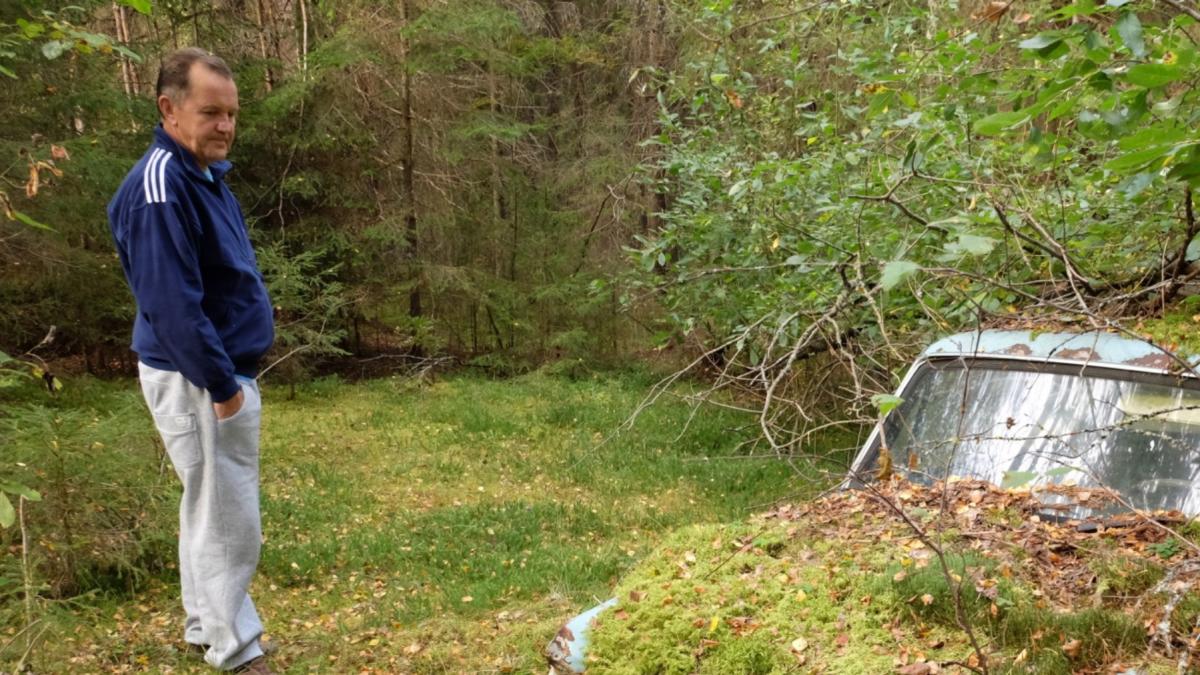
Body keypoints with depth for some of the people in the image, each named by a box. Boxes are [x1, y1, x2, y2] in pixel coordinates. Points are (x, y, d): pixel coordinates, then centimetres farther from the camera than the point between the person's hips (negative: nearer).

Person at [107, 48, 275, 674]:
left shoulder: (205, 174, 10)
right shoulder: (161, 185, -22)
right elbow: (172, 305, -26)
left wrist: (231, 378, 14)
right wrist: (222, 387, -22)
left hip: (222, 372, 10)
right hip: (197, 381, -10)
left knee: (210, 509, 20)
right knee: (229, 521, 1)